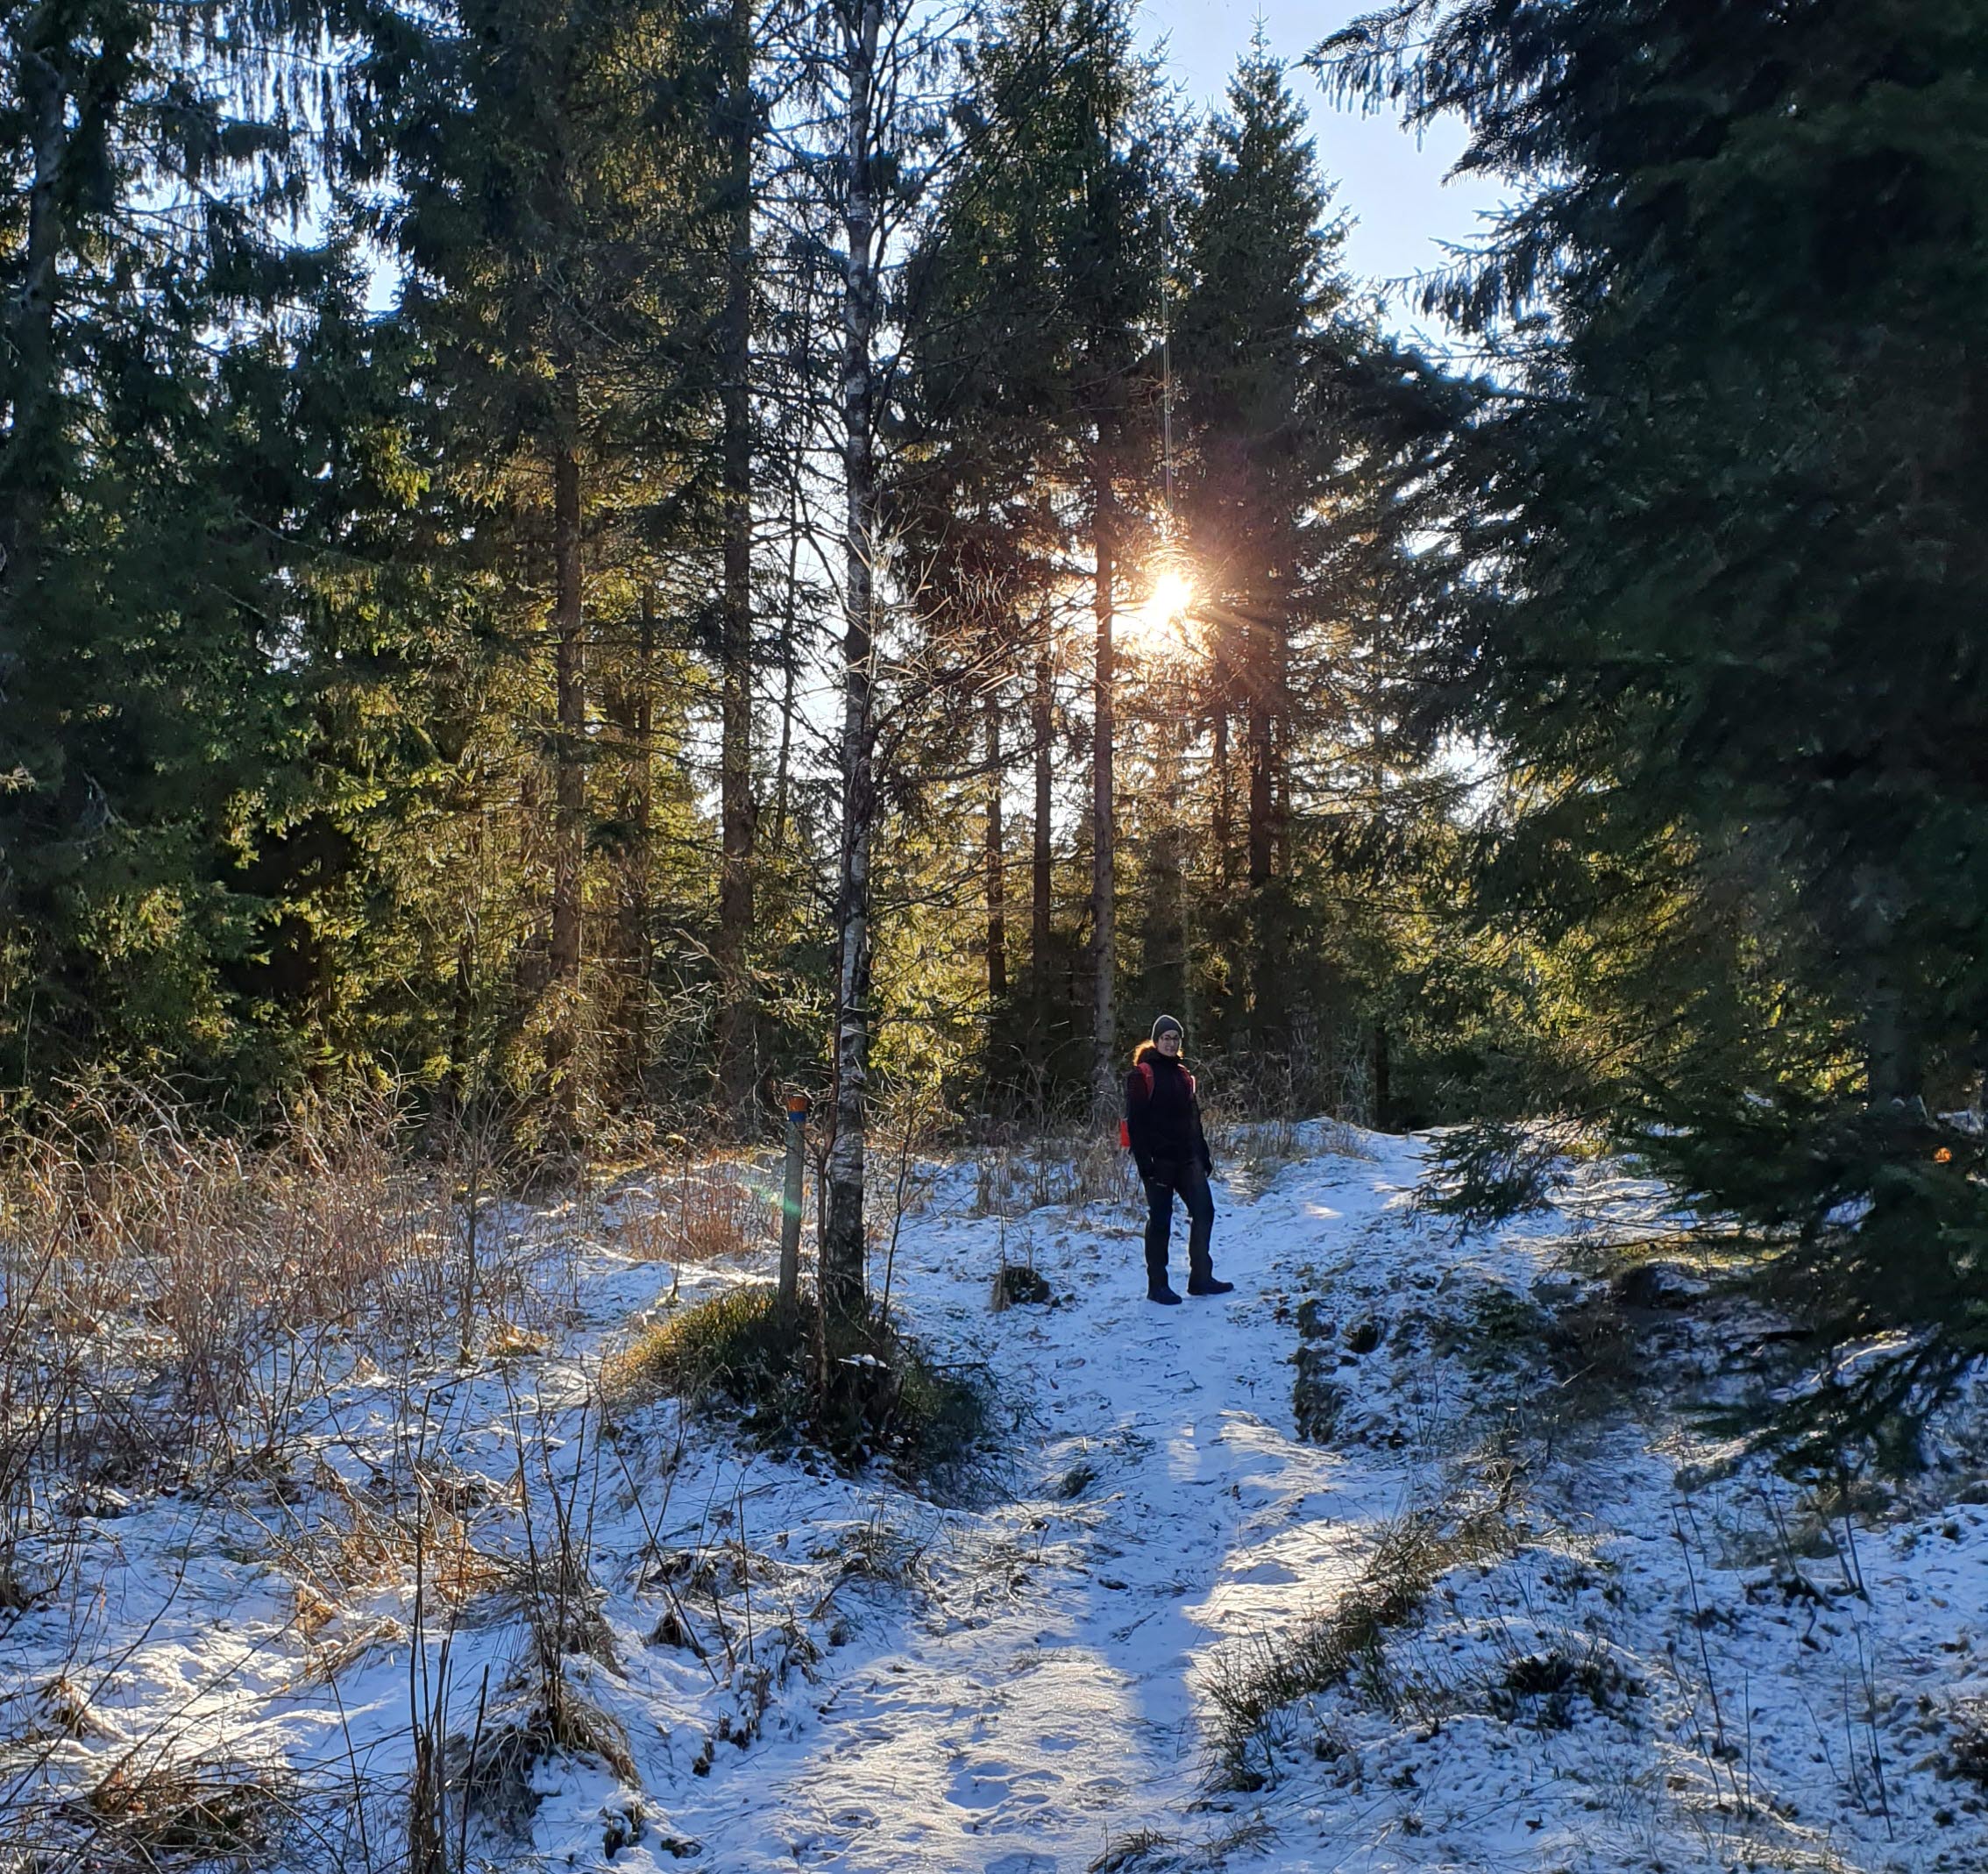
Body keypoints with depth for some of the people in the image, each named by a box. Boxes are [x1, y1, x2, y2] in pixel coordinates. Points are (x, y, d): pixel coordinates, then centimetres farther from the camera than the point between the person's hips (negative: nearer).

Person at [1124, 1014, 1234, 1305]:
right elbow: (1135, 1121, -12)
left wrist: (1203, 1155, 16)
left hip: (1187, 1157, 7)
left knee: (1203, 1210, 4)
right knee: (1160, 1219, -1)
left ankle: (1201, 1278, 14)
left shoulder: (1182, 1074, 15)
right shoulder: (1142, 1074, -7)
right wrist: (1143, 1160, -18)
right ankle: (1157, 1285, 8)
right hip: (1158, 1158, -7)